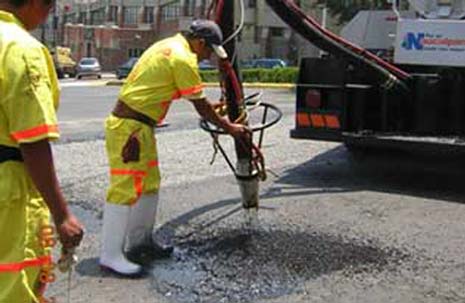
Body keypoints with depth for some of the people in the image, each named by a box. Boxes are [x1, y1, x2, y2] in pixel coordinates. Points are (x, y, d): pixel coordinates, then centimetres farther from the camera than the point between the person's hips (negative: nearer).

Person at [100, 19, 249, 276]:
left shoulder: (168, 46, 15)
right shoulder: (183, 59, -14)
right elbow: (200, 106, -7)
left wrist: (211, 109, 33)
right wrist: (229, 128, 4)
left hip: (139, 127, 10)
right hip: (129, 128, -10)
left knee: (149, 183, 17)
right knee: (125, 189, -8)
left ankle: (139, 238, 29)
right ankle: (111, 255, -3)